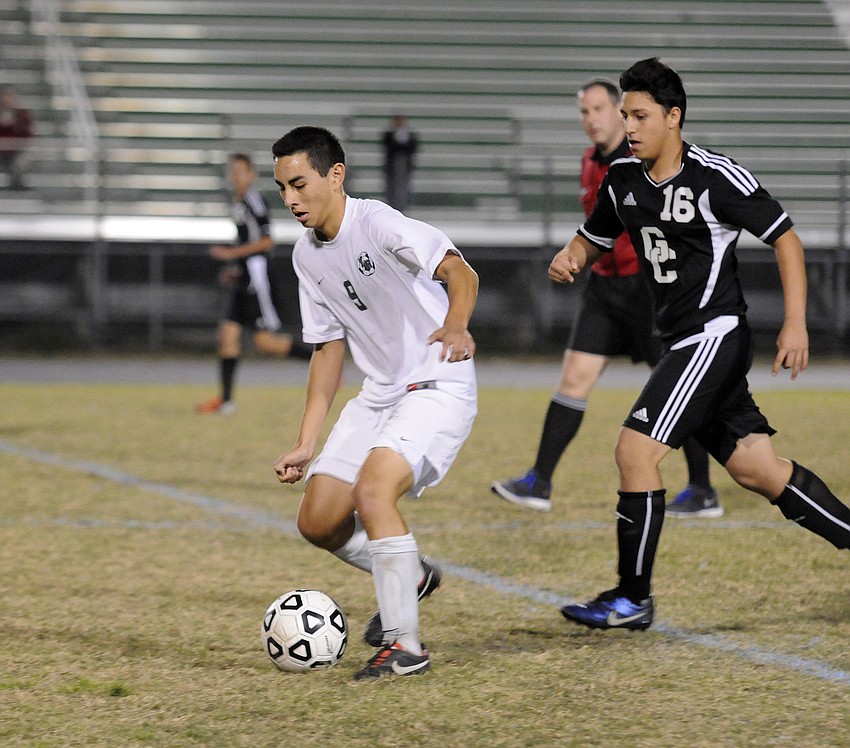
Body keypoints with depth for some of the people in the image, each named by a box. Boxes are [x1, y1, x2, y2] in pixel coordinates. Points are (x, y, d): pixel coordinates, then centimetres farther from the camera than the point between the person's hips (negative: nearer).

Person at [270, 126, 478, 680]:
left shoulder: (376, 223, -17)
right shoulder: (307, 256, 8)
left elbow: (459, 271, -30)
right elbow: (329, 345, 16)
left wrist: (456, 325, -51)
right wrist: (306, 443, 12)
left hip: (438, 387, -8)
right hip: (380, 394, 8)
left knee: (372, 490, -28)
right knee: (318, 521, 3)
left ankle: (405, 645, -20)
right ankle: (412, 577, 30)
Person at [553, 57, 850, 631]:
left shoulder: (717, 178, -13)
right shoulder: (623, 180, 8)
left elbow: (785, 238, -7)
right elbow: (593, 239, 23)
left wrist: (795, 324, -13)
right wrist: (569, 259, -2)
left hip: (715, 336, -8)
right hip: (684, 343, 8)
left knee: (635, 452, -13)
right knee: (759, 470, 9)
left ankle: (633, 599, -5)